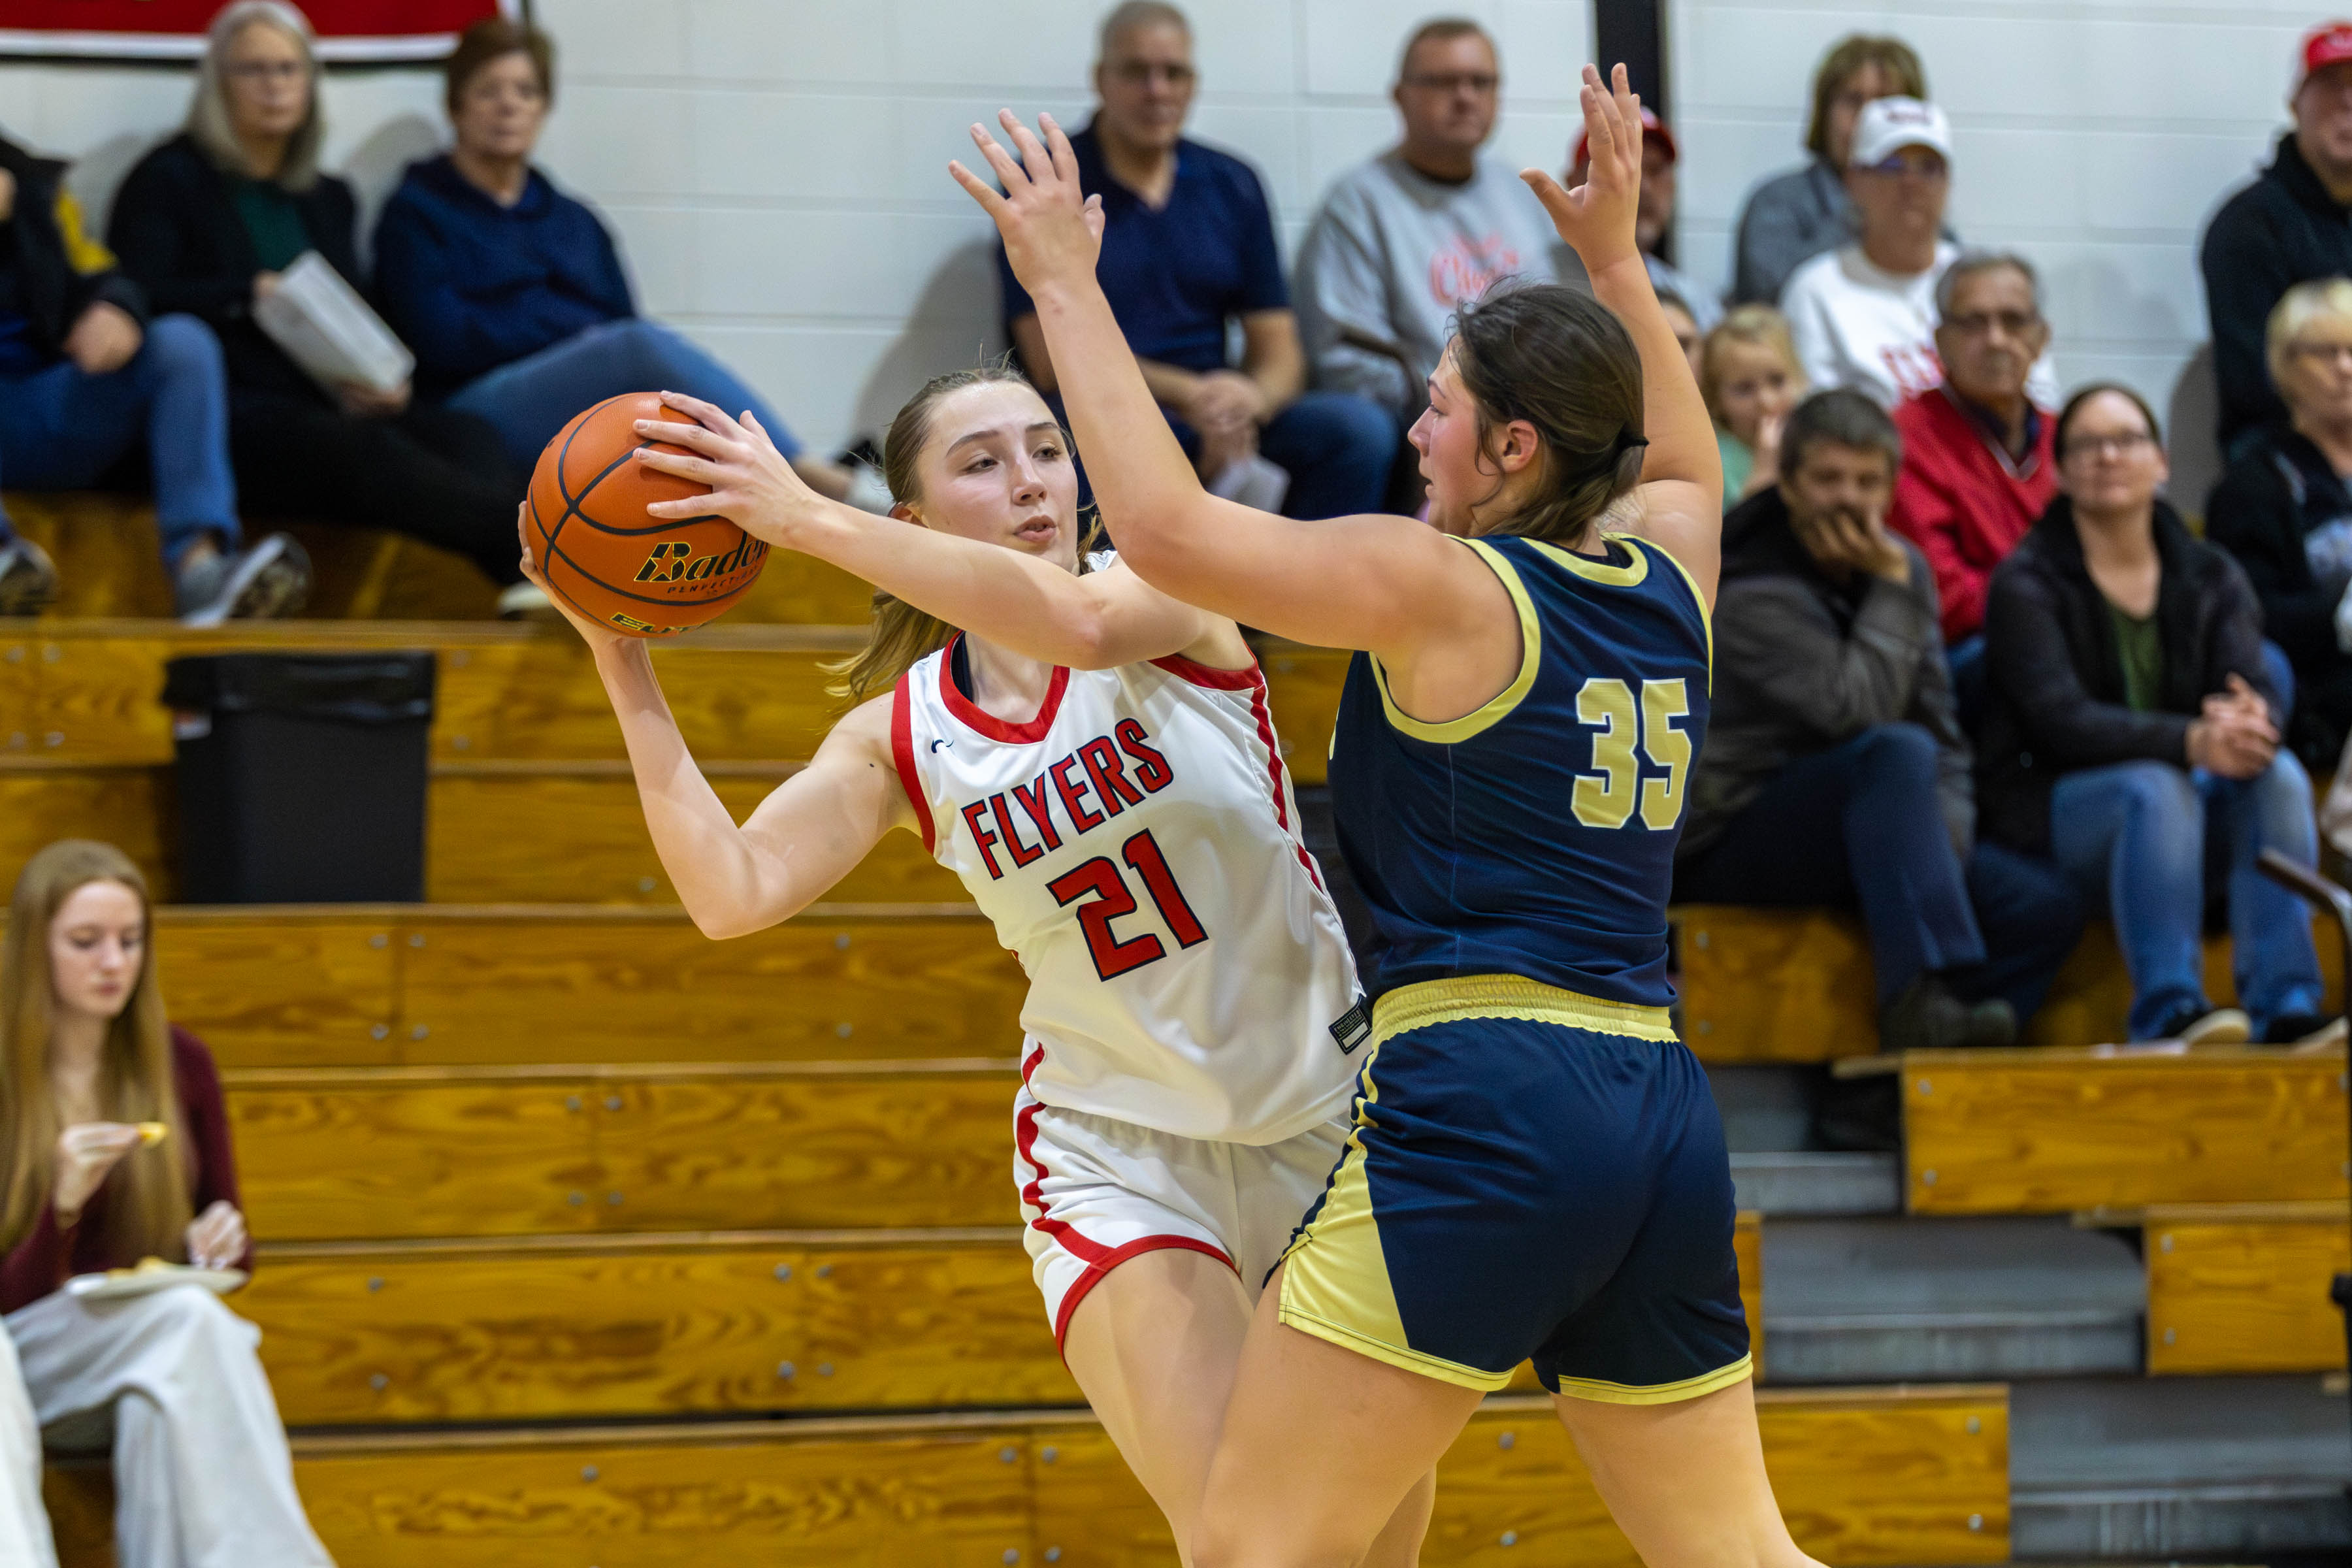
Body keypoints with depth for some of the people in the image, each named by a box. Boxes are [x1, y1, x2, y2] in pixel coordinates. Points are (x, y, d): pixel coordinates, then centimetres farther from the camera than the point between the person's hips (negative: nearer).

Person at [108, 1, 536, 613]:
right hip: (225, 415, -6)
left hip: (325, 404, 6)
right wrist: (250, 294, -14)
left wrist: (385, 385, 1)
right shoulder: (170, 181, 12)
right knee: (363, 449, -39)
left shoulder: (326, 198, 28)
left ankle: (524, 581, -58)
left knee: (466, 435, -28)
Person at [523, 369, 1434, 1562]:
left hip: (1330, 1116, 0)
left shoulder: (1169, 596, -10)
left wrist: (809, 519, -36)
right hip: (1120, 1150, 0)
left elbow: (1081, 620, -35)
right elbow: (735, 893, -15)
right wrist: (620, 661, -17)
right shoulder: (898, 734, -2)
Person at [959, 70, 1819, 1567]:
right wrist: (1618, 255, 43)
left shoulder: (1440, 585, -5)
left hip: (1480, 1110, -7)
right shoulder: (1667, 575, 14)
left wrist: (1067, 287, -2)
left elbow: (1168, 530, -11)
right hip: (1662, 1118, 8)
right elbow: (1686, 458, 39)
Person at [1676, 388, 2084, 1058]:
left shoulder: (1901, 565, 8)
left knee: (2049, 908, -8)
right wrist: (1892, 591, -19)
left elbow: (1940, 727, 8)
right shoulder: (1750, 593, -16)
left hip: (1853, 838, 8)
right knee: (1896, 754, -35)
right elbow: (1859, 710, -27)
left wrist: (1947, 838, -9)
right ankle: (1921, 997, -45)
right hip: (1729, 845, -8)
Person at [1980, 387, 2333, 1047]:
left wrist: (2250, 724, -35)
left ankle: (2286, 1009, -33)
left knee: (2278, 775, -26)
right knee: (2155, 789, -35)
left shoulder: (2210, 577, 9)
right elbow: (2061, 719, -20)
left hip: (2187, 780, 4)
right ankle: (2169, 1010, -39)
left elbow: (2253, 688, -7)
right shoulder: (2025, 584, -5)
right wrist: (2191, 741, -35)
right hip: (2049, 806, -4)